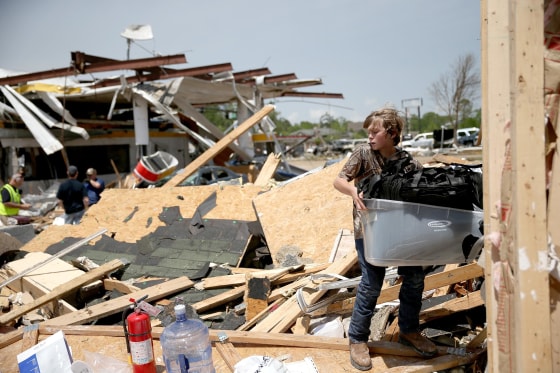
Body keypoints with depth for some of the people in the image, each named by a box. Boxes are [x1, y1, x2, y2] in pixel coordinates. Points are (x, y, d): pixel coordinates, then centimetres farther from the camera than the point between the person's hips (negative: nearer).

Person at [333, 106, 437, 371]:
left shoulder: (406, 160, 2)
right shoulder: (363, 153, -6)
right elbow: (338, 181, -14)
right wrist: (353, 190, -35)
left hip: (400, 226, 4)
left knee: (415, 276, 8)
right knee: (372, 283, -5)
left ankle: (409, 331, 30)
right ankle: (357, 340, 13)